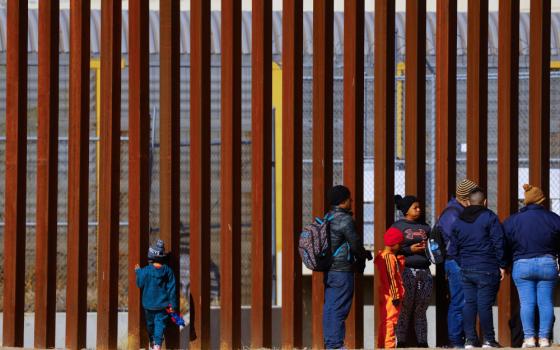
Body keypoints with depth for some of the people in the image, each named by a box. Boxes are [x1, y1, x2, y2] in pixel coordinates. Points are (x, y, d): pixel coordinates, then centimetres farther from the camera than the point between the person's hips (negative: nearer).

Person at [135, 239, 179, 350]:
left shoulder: (145, 271, -14)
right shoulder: (168, 271, -8)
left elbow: (140, 284, 2)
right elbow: (171, 289, -4)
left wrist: (138, 271, 17)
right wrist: (173, 304, 3)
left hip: (149, 304, 0)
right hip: (162, 304, 0)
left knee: (150, 324, 19)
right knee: (160, 324, 3)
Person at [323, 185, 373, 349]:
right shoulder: (345, 220, -13)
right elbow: (356, 244, -13)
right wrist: (365, 255, 8)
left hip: (329, 271, 9)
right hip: (342, 271, -9)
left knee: (329, 307, 10)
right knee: (339, 309, -7)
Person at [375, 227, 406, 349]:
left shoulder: (382, 255, 12)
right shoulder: (390, 258, -18)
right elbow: (391, 278, -20)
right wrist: (395, 296, -19)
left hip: (384, 294, 10)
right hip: (391, 295, -10)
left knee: (384, 322, 14)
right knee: (390, 321, -7)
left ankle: (381, 345, 19)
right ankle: (389, 345, -6)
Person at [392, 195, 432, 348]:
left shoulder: (424, 227, 19)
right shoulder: (397, 226, 4)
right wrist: (410, 250, -12)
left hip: (424, 271, 4)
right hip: (406, 271, -4)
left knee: (421, 310, 3)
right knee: (404, 309, -6)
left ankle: (422, 342, 5)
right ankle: (401, 342, -3)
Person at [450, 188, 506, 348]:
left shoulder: (458, 221, 11)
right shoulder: (489, 217, -5)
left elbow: (453, 249, 13)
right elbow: (498, 244, -9)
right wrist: (501, 265, -4)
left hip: (466, 269, 5)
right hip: (486, 269, -5)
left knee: (469, 303, 7)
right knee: (485, 304, -4)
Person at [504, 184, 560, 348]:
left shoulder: (512, 221, 2)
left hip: (522, 265, 0)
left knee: (527, 302, 0)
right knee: (546, 302, 3)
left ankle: (529, 337, -5)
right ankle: (544, 338, 0)